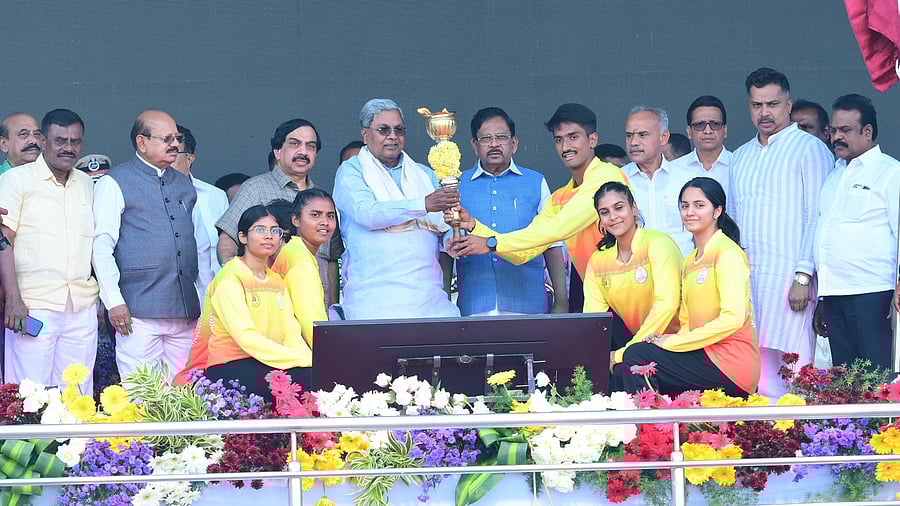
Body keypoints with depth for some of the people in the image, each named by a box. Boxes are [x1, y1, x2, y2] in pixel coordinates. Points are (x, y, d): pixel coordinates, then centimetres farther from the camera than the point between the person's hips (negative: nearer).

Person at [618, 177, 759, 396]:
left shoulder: (727, 253, -8)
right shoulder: (690, 262, 20)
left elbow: (732, 319, -19)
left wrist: (672, 342, -16)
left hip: (731, 362, -8)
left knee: (636, 355, -17)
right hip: (706, 355, 8)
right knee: (625, 370, -7)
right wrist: (677, 337, -3)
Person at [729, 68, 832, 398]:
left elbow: (817, 218, -6)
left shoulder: (810, 149, 0)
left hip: (788, 278, -6)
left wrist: (804, 276, -14)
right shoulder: (740, 157, 20)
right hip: (744, 280, 6)